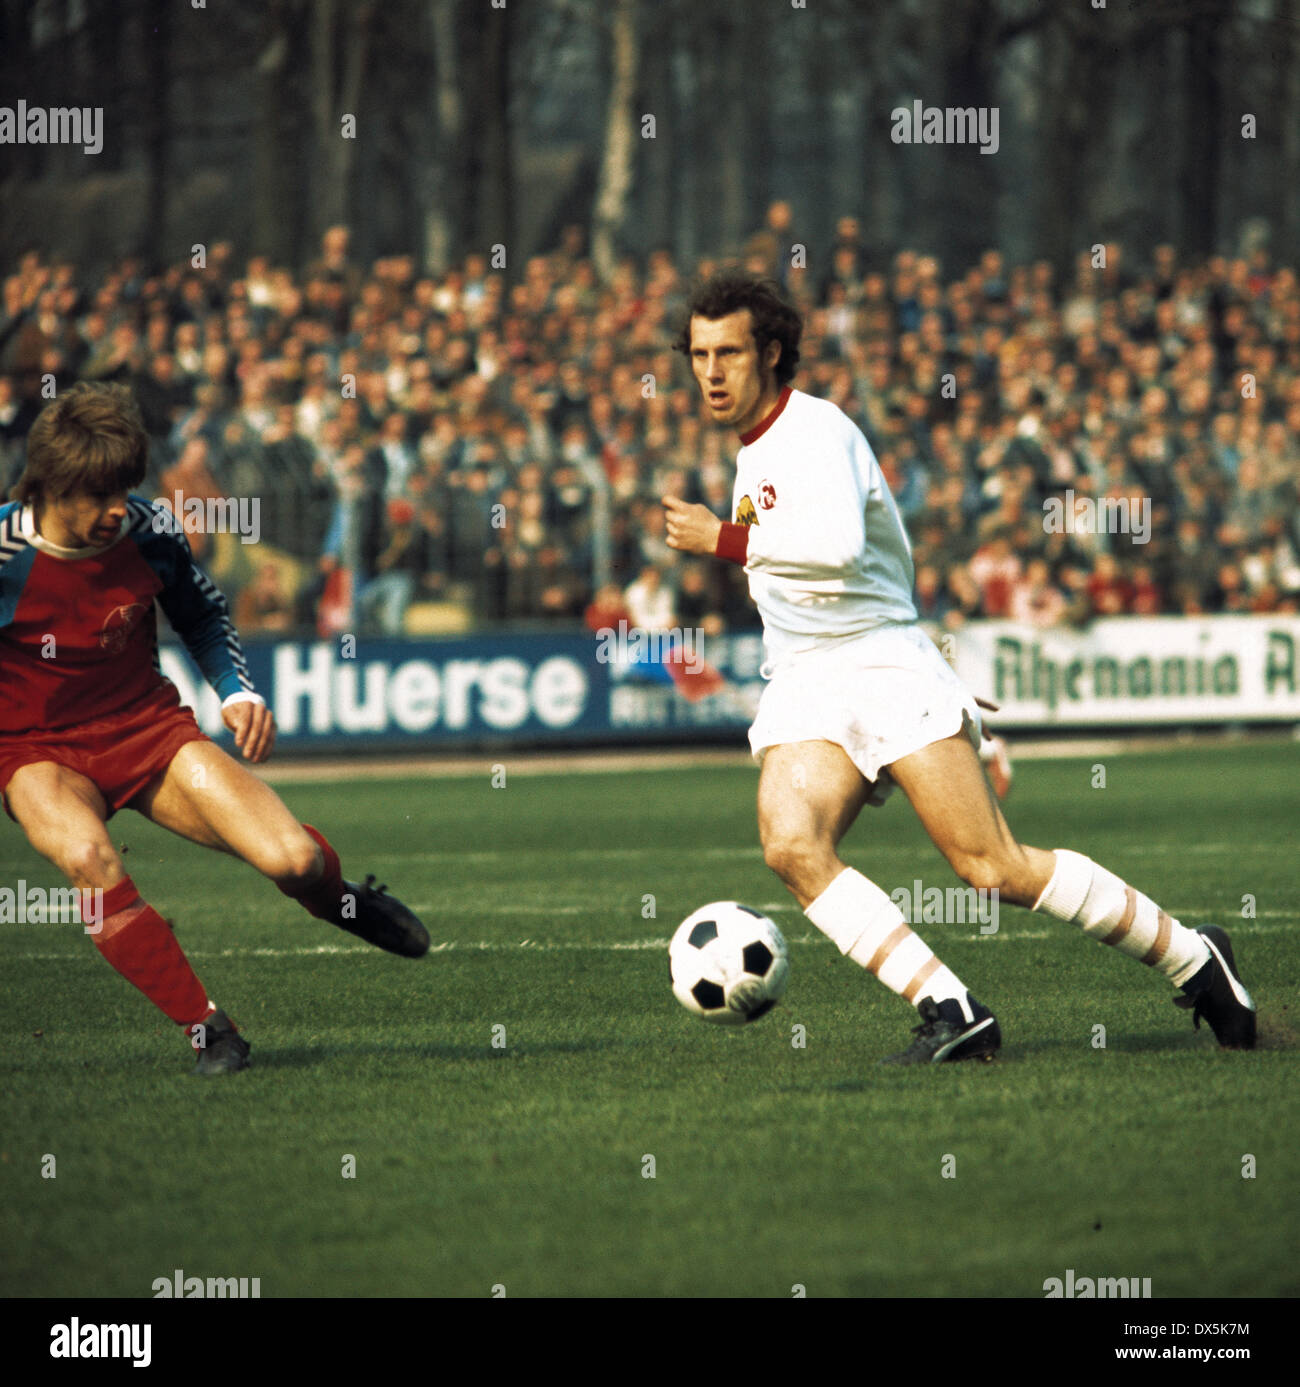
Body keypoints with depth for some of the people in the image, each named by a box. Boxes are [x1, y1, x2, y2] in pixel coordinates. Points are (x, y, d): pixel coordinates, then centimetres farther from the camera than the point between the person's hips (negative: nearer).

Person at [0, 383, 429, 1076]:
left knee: (291, 859, -16)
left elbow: (202, 615, 12)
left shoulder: (148, 532, -10)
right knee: (87, 857, -39)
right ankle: (205, 1026, -23)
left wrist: (237, 692, -2)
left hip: (148, 729, 3)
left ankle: (341, 901, 26)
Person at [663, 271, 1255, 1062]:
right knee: (791, 844, -22)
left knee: (997, 870, -11)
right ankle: (953, 1014, -25)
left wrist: (722, 539, -20)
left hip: (883, 664, -8)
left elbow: (837, 544, -29)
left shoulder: (814, 429, -9)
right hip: (802, 694, 8)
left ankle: (1192, 958, 7)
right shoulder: (754, 452, 20)